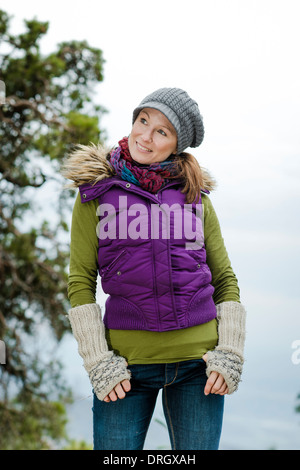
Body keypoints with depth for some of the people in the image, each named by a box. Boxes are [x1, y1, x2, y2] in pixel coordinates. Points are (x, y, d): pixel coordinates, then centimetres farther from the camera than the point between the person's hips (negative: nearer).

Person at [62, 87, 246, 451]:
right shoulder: (96, 192, 3)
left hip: (198, 359, 2)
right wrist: (97, 362, -8)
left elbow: (225, 279, 10)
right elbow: (81, 282, 0)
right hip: (127, 361, -1)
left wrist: (230, 353, -1)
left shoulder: (195, 195, 8)